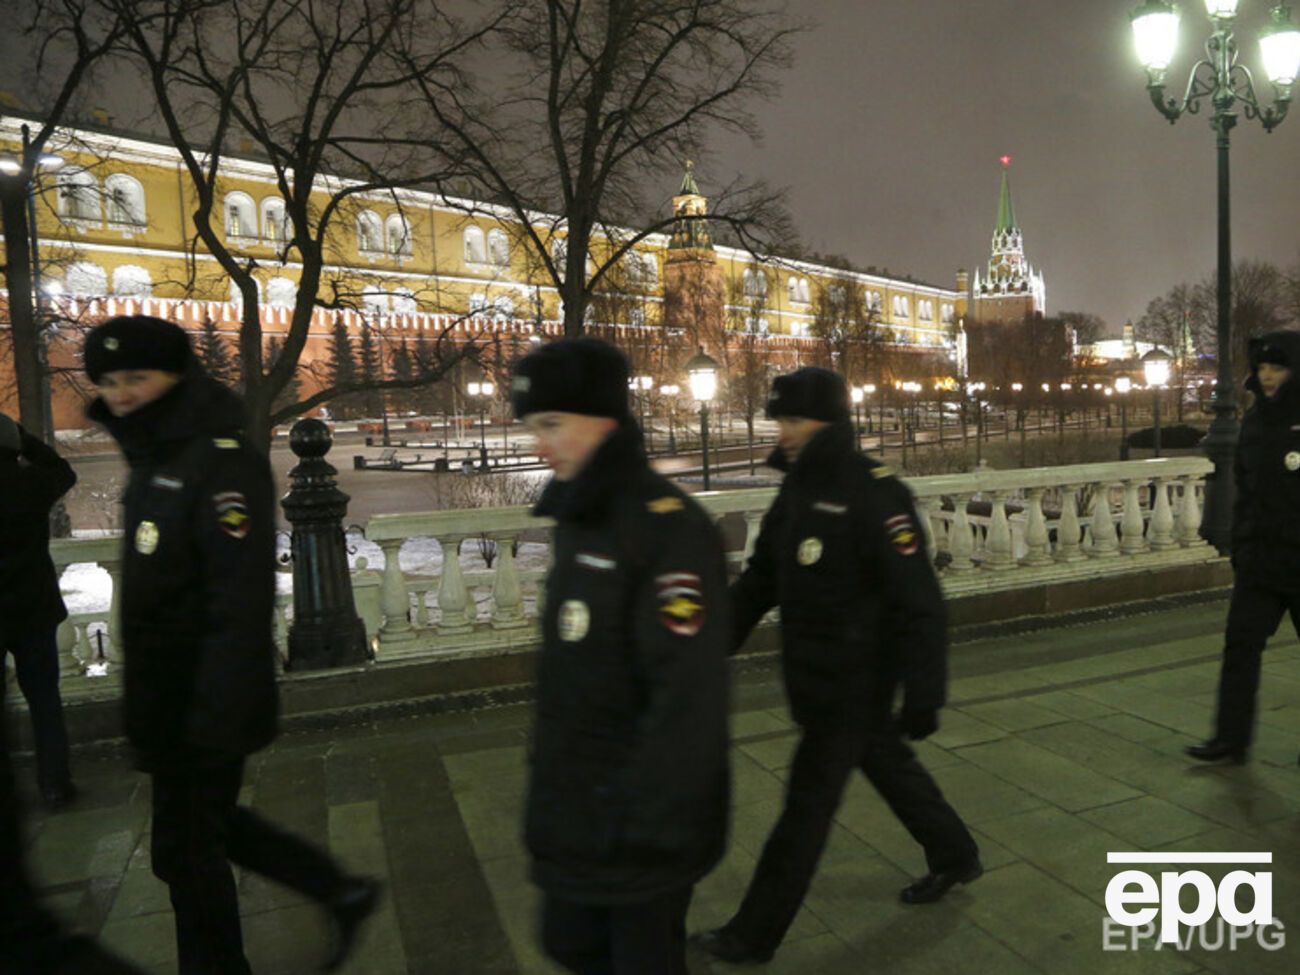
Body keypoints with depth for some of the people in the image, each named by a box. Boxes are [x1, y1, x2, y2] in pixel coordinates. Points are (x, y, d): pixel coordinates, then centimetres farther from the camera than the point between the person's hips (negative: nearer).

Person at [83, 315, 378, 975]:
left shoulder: (220, 462, -20)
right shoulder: (155, 461, 10)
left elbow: (241, 603, -25)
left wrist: (216, 717, -26)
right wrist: (143, 708, 20)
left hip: (202, 703, -9)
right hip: (166, 696, 10)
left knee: (186, 847, 7)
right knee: (207, 822, 21)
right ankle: (339, 893, 35)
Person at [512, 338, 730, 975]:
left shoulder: (670, 529, -23)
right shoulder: (580, 521, 4)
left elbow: (689, 696, -25)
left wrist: (650, 823, -22)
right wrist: (547, 767, 17)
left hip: (642, 819, -8)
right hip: (574, 806, 8)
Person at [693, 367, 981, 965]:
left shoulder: (874, 493, -22)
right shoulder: (798, 489, 4)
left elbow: (918, 602, -22)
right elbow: (759, 579, 11)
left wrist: (923, 694, -21)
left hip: (854, 680, -8)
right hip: (813, 672, 8)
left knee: (809, 802, 3)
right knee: (886, 764, 24)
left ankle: (754, 934, 18)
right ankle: (954, 856, 48)